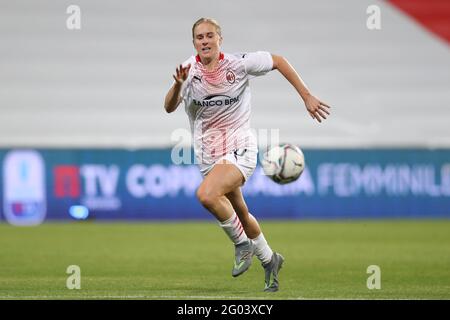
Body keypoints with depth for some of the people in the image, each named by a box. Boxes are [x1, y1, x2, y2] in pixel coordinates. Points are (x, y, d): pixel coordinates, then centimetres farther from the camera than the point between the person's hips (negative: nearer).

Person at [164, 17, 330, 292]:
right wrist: (178, 85, -42)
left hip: (240, 149, -4)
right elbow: (169, 107, -21)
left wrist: (307, 97, -1)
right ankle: (269, 259, 42)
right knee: (240, 213, 17)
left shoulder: (239, 64, -13)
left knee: (206, 194, -30)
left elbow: (278, 61, 1)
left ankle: (243, 243, -7)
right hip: (209, 154, 4)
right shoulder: (189, 70, -8)